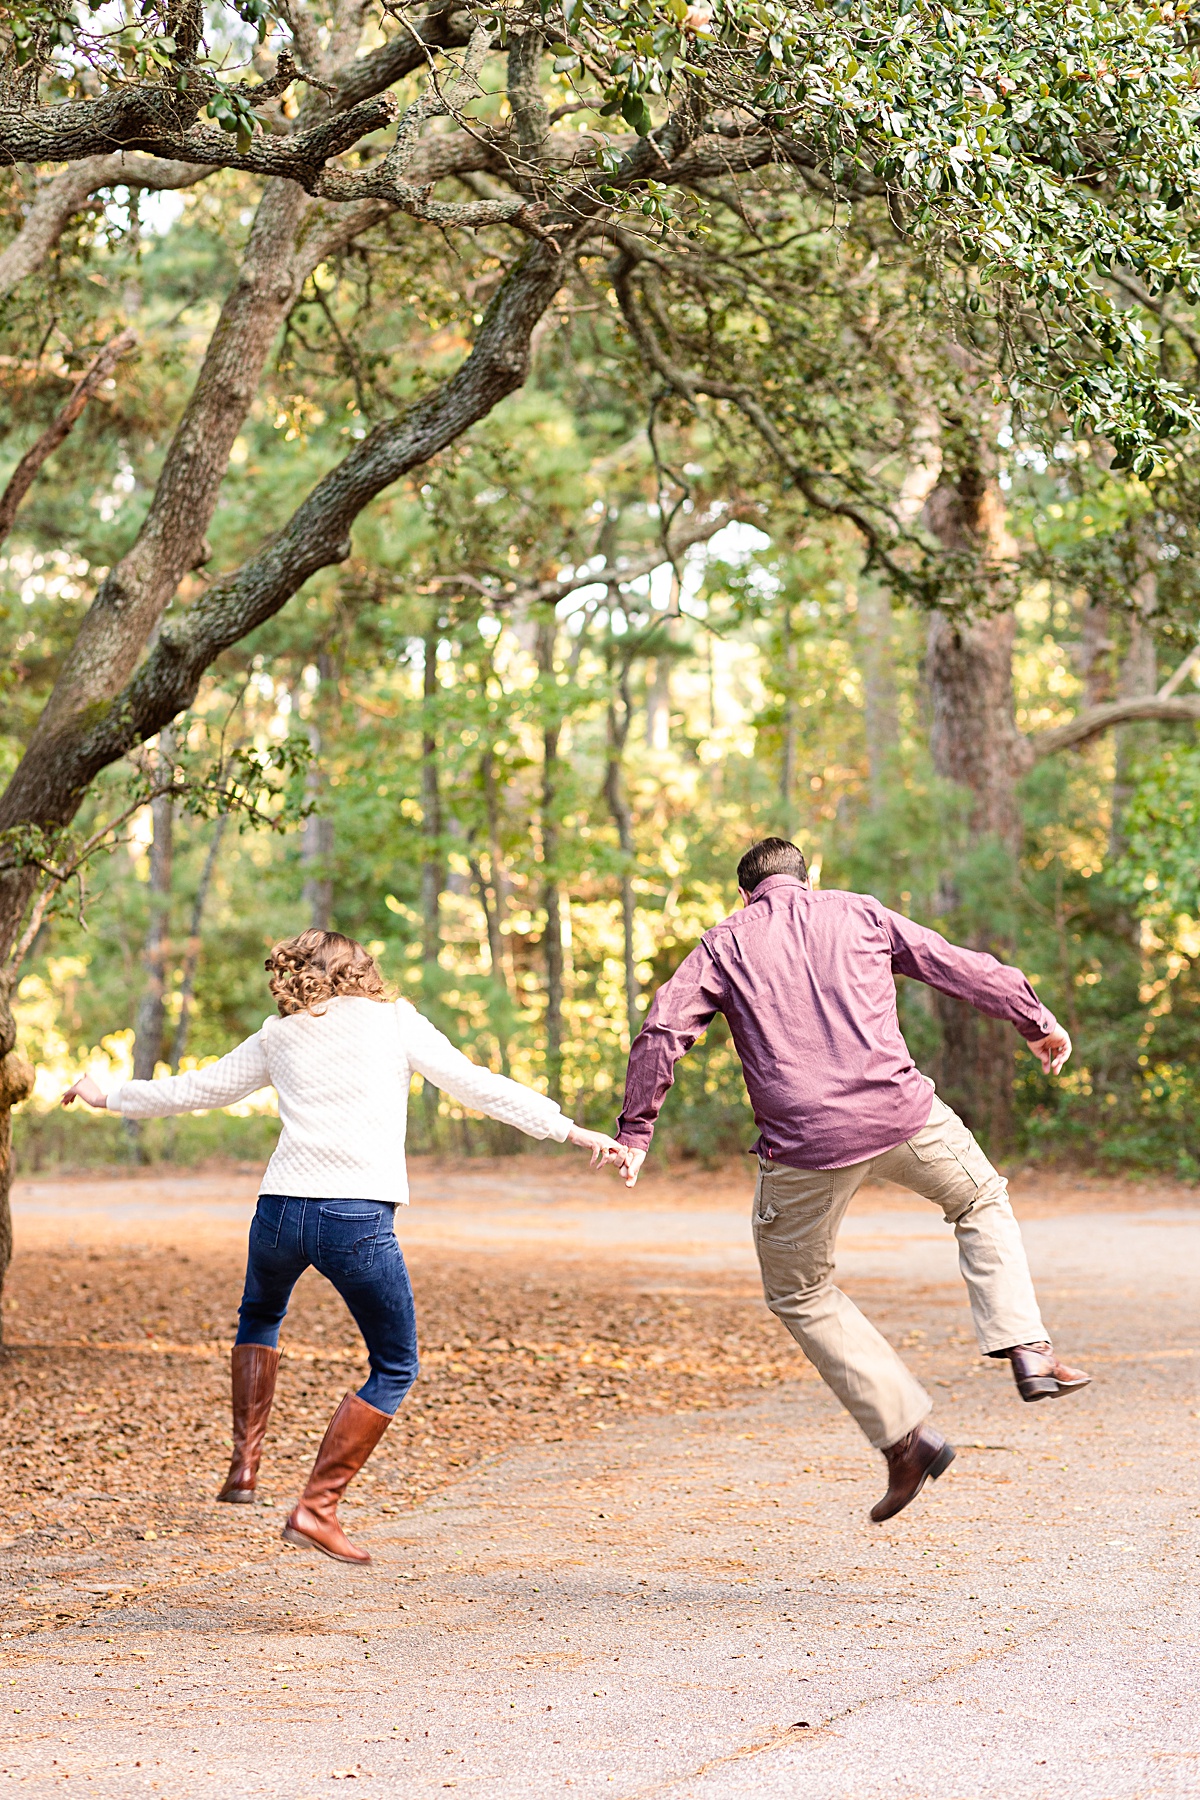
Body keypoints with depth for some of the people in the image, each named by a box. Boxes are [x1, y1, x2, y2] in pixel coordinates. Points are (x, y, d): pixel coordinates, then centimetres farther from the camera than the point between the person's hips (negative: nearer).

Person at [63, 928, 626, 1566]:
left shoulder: (278, 1036, 17)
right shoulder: (394, 1021, 10)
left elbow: (193, 1089, 24)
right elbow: (477, 1085, 3)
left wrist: (109, 1097, 40)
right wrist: (570, 1131, 4)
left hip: (281, 1208, 4)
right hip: (359, 1218, -3)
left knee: (260, 1316, 35)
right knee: (395, 1367, 12)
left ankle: (245, 1461, 25)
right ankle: (317, 1507, 3)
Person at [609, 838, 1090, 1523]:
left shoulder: (724, 942, 14)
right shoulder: (859, 914, 15)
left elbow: (662, 1033, 1)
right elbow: (961, 967, 17)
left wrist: (635, 1132, 5)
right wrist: (1037, 1021, 29)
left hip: (803, 1144, -1)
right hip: (902, 1111, 1)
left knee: (802, 1297, 19)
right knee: (981, 1200, 30)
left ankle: (905, 1432, 12)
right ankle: (1027, 1348, 15)